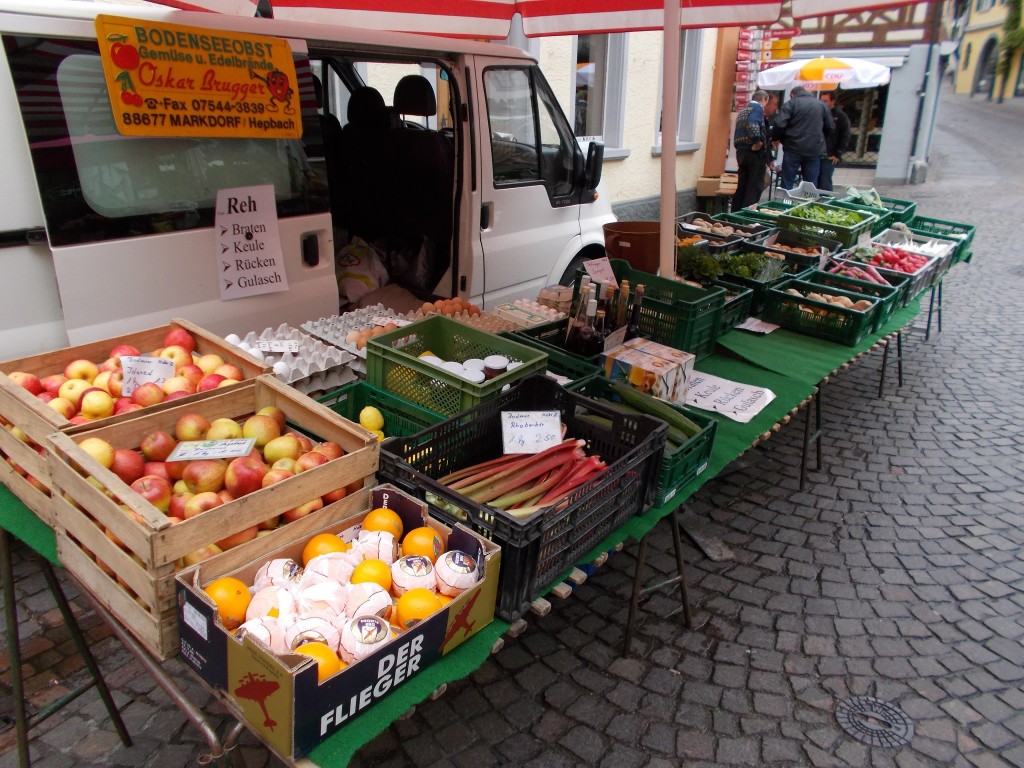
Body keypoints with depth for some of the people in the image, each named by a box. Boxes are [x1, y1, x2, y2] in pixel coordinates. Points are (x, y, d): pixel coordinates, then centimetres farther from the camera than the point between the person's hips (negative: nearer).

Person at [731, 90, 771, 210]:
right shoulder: (758, 108, -6)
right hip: (755, 152, -8)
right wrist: (757, 141, -22)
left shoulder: (743, 111, 21)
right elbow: (752, 125, -25)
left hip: (741, 151, 9)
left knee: (742, 187, 12)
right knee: (755, 188, -7)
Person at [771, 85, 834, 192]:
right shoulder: (822, 105, 12)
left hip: (793, 148, -3)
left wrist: (775, 138, 6)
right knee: (811, 186, 6)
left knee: (787, 184, 3)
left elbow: (780, 124, -11)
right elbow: (830, 127, 15)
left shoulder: (791, 103, 0)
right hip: (814, 150, 3)